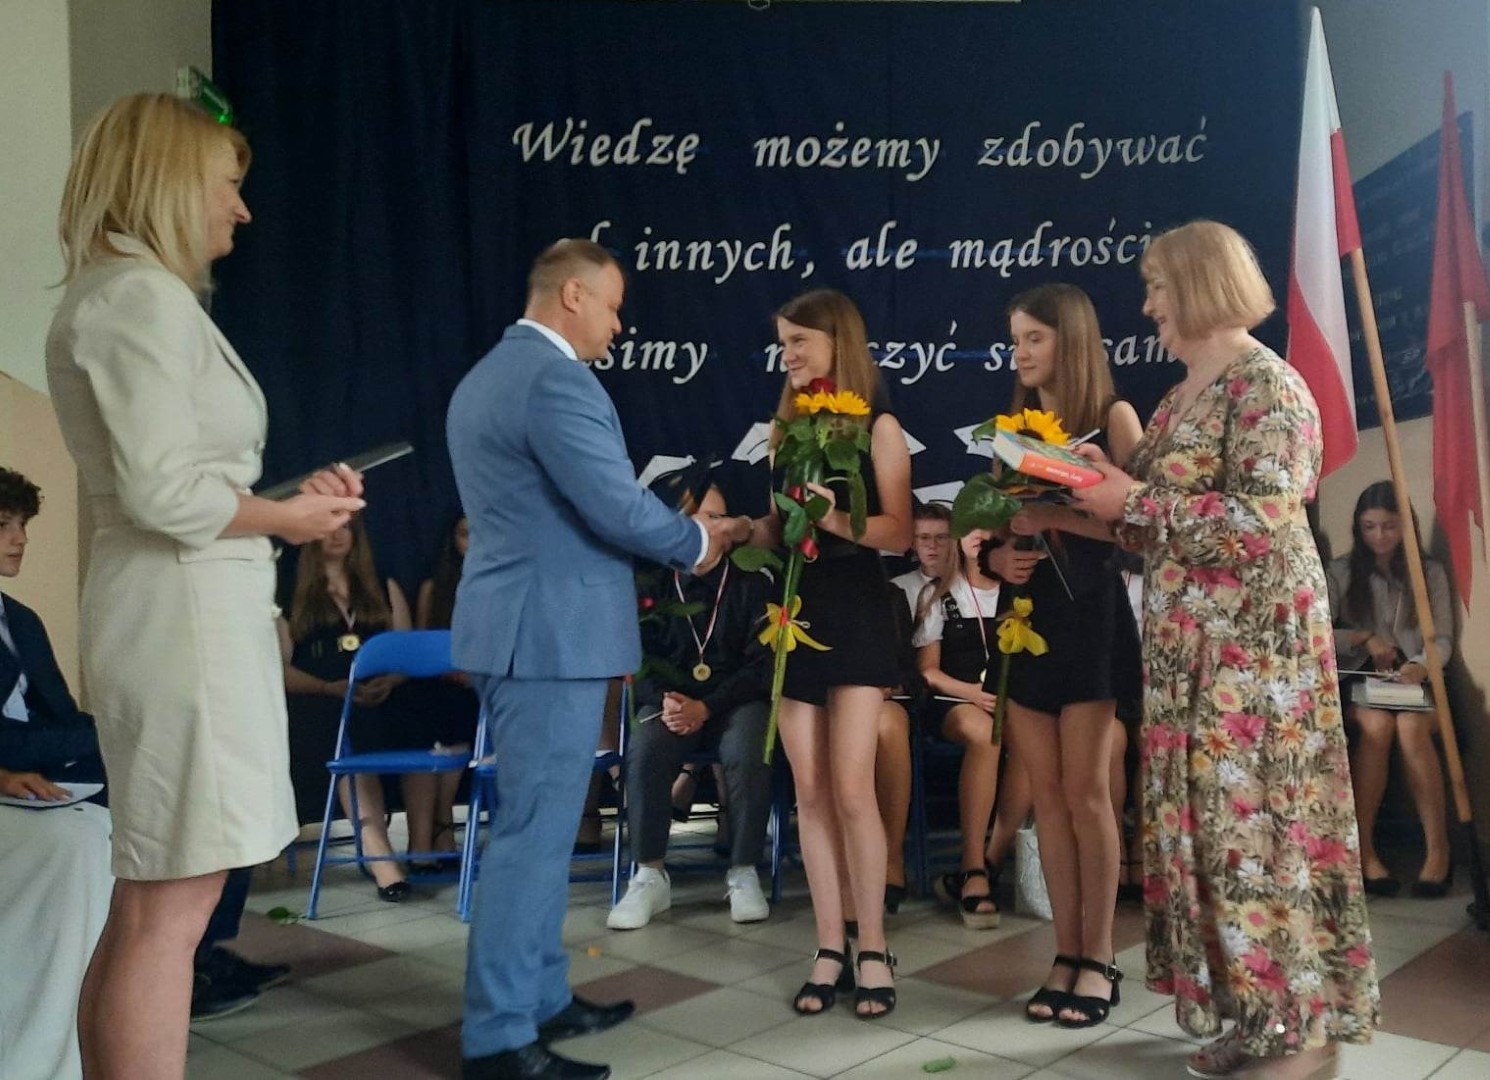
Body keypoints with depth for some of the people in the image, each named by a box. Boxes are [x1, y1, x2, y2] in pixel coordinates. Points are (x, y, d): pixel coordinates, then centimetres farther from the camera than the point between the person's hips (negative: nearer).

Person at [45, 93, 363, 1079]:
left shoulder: (122, 294, 20)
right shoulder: (145, 296, -12)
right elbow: (165, 493, -21)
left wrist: (291, 494, 9)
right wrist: (286, 518, -7)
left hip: (187, 612, 11)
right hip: (185, 616, -11)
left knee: (152, 903, 17)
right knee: (171, 906, -4)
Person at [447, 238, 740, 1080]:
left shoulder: (485, 376, 16)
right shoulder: (556, 379, -16)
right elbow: (621, 510, -19)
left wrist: (673, 538, 19)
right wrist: (700, 541, 0)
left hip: (518, 625, 10)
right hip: (552, 632, -10)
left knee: (540, 825, 17)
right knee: (535, 831, -4)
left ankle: (543, 998, 28)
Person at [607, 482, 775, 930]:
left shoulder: (751, 584, 1)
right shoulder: (653, 585, 6)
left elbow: (761, 664, -3)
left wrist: (707, 707, -15)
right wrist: (664, 700, -16)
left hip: (736, 700, -1)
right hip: (670, 699, 1)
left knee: (747, 755, -33)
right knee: (644, 753, -30)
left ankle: (743, 874, -16)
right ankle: (649, 876, -18)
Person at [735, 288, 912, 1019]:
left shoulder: (878, 427, -2)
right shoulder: (787, 428, 13)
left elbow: (900, 532, -9)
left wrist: (835, 519, -24)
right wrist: (746, 530, -4)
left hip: (856, 613, -5)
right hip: (795, 613, 5)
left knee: (851, 790, -8)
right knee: (810, 792, 5)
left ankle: (873, 950, 6)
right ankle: (830, 949, 13)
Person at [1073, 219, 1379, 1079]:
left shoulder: (1267, 387, -11)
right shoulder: (1185, 395, 16)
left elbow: (1261, 521, -21)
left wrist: (1135, 502, -17)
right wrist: (1105, 484, 4)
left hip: (1257, 640, -9)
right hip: (1192, 640, 9)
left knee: (1258, 815, -4)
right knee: (1209, 816, 9)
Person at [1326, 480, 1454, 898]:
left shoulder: (1431, 572, 11)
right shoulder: (1340, 572, 9)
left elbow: (1442, 638, 4)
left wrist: (1422, 665, -17)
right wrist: (1363, 638, -13)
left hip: (1415, 680, 0)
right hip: (1359, 679, 0)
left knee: (1410, 726, -35)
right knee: (1376, 724, -35)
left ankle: (1438, 847, -30)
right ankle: (1362, 848, -30)